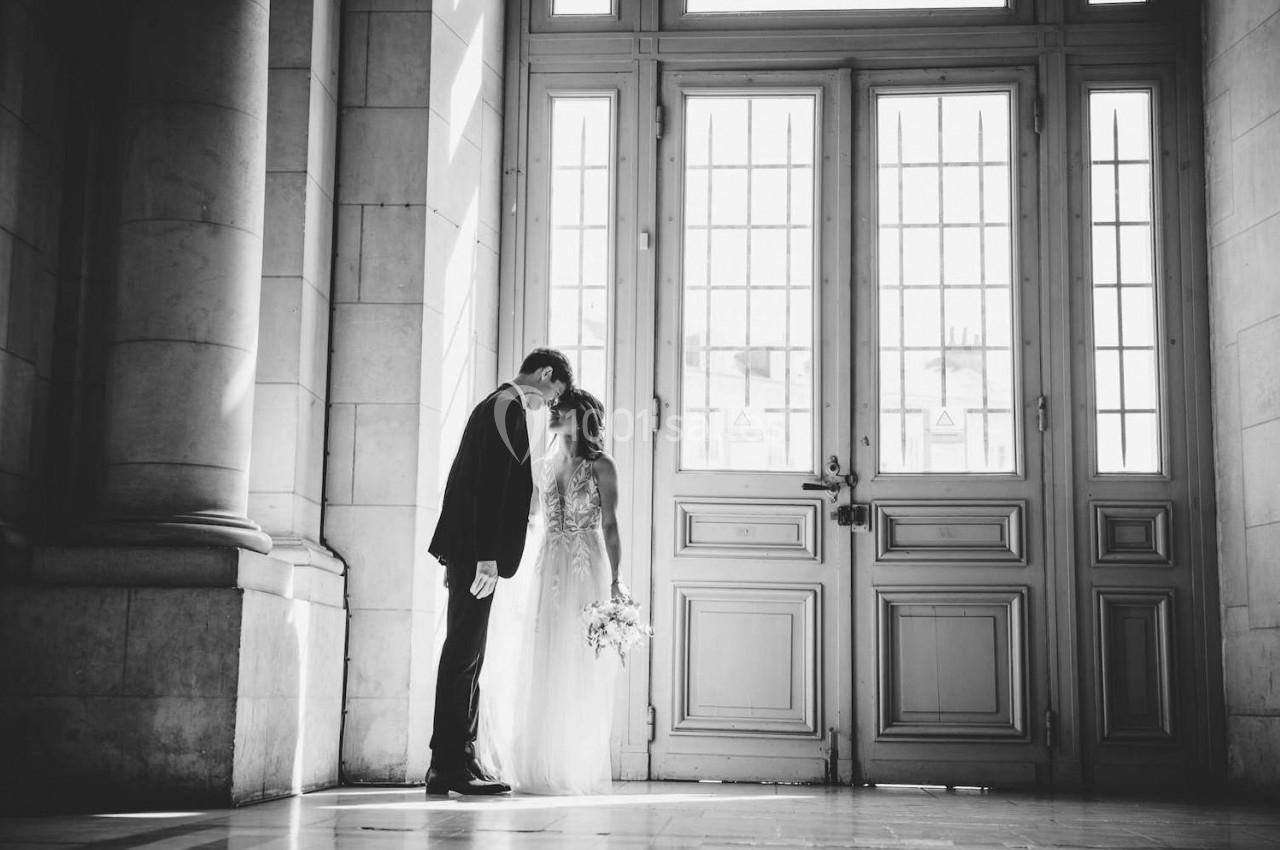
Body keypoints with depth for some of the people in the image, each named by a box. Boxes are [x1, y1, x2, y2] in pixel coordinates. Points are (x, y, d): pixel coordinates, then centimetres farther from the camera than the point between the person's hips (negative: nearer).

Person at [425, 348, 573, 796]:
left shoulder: (495, 405, 22)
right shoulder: (509, 407, -10)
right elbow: (492, 484, -19)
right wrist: (487, 556, -23)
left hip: (467, 550, 11)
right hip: (477, 550, -11)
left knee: (466, 655, 10)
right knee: (464, 654, -9)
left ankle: (457, 760, 14)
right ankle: (449, 765, -7)